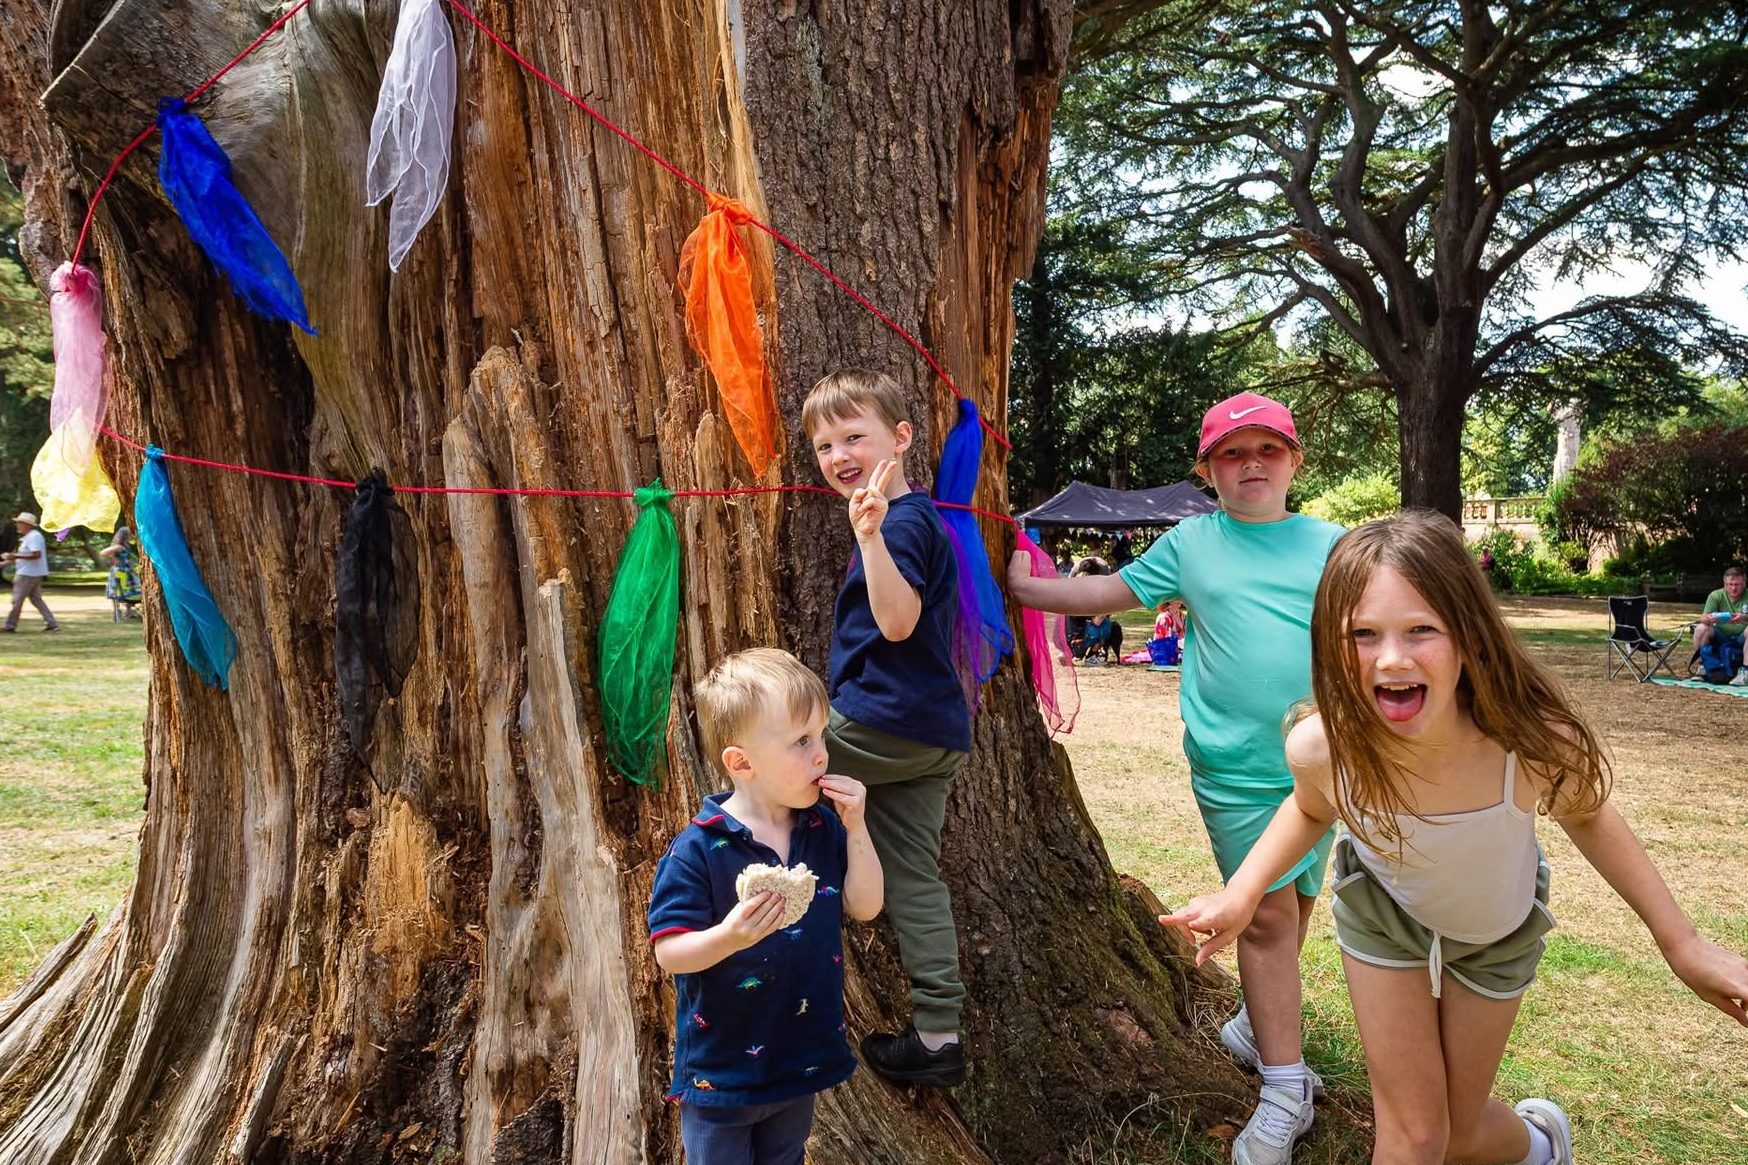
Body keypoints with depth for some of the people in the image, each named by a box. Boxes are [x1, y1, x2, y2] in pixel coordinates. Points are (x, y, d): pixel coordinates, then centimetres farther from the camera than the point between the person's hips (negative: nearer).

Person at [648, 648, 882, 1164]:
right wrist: (729, 937, -41)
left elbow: (864, 907, -5)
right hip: (721, 1070, -5)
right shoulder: (698, 850, -23)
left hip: (802, 1057, 5)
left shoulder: (824, 829, -5)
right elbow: (669, 953, -22)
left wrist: (856, 828, -16)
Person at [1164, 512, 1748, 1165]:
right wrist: (1241, 895, -19)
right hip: (1382, 909, 0)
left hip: (1498, 928, 0)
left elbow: (1585, 816, -12)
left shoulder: (1538, 742, -39)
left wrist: (1682, 944, -7)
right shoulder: (1320, 749, -35)